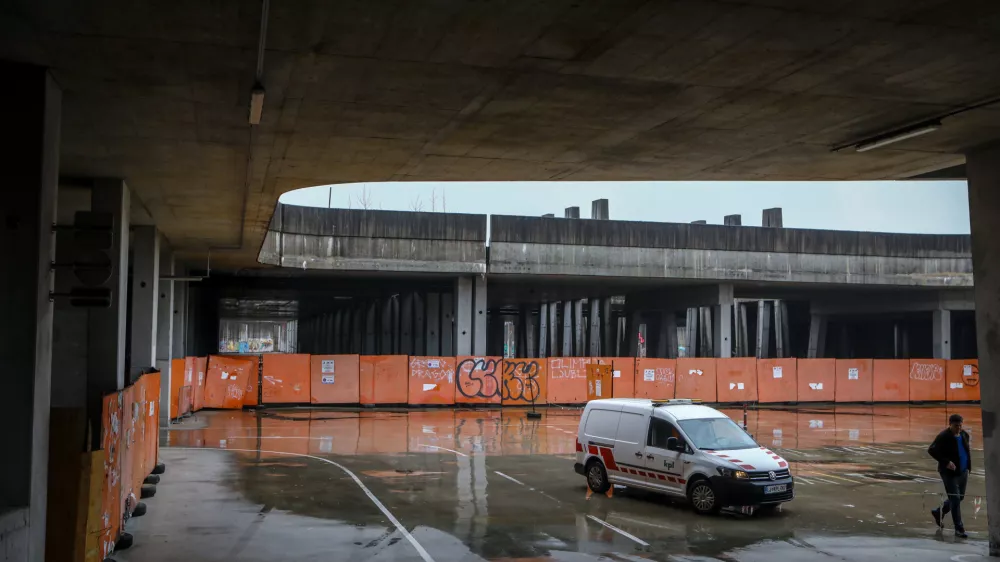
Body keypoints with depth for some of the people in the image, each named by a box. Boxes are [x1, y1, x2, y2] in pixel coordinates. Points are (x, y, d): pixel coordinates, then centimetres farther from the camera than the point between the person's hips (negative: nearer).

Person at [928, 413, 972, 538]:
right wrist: (946, 462, -24)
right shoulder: (943, 437, -16)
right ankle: (959, 529, -3)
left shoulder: (965, 435, 4)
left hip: (963, 472, 7)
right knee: (955, 499, -8)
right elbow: (931, 450, -18)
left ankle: (938, 512, 38)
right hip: (949, 473, -7)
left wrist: (969, 465, 8)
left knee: (960, 497, 17)